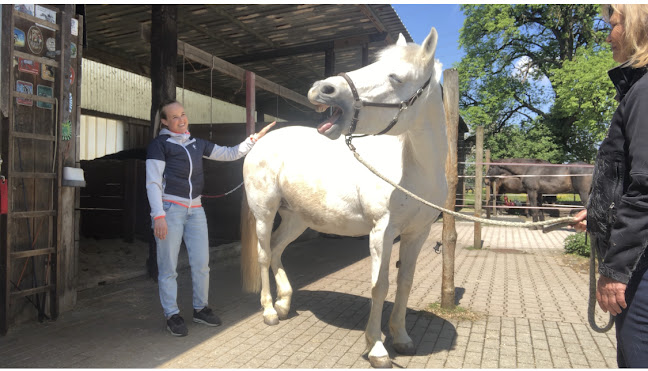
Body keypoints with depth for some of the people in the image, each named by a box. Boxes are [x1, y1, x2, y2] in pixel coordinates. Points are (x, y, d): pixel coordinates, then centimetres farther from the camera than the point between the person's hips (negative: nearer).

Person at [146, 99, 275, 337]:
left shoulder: (197, 144, 15)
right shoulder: (159, 145, -1)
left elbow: (230, 154, 17)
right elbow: (153, 183, -8)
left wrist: (254, 138, 10)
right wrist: (158, 216, -16)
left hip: (195, 210, 5)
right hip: (169, 208, -5)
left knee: (201, 262, 7)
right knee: (168, 266, 1)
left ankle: (200, 309, 23)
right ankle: (172, 315, 15)